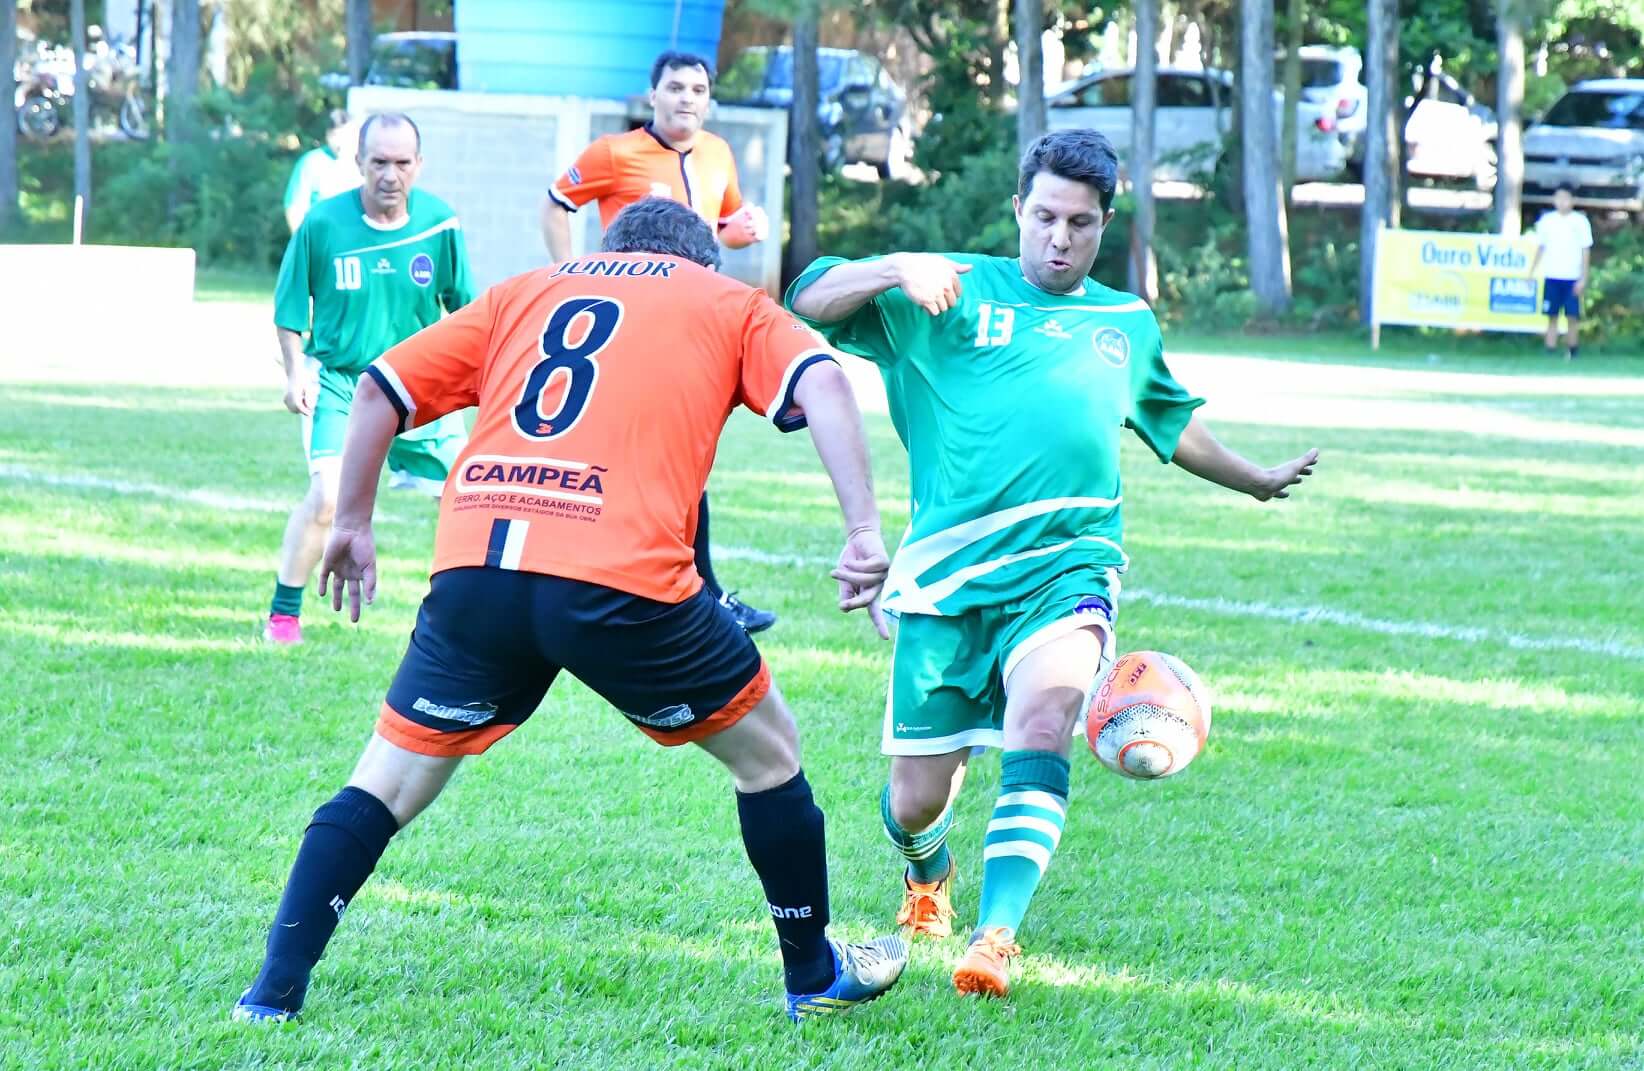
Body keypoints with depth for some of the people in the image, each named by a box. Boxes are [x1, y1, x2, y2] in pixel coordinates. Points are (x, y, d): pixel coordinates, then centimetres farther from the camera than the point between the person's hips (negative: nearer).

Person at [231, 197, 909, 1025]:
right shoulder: (729, 304, 20)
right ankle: (815, 975, 28)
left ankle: (274, 991, 9)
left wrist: (353, 523, 31)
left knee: (388, 784, 15)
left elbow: (381, 385, 23)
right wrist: (863, 532, -4)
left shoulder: (526, 293, 28)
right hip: (623, 583, -3)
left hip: (473, 565, 3)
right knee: (767, 751, 20)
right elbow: (821, 384, 1)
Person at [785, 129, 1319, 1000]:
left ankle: (997, 936, -38)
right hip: (947, 575, -1)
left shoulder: (1128, 325, 22)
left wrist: (1256, 479, 54)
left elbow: (1170, 419, 42)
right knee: (915, 802, 1)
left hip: (1068, 567, 1)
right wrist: (897, 269, -17)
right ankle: (927, 879, 40)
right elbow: (809, 303, 0)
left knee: (1044, 719, -31)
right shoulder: (954, 293, 8)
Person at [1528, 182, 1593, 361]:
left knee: (1572, 317, -3)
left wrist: (1583, 278, -6)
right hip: (1552, 277, 2)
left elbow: (1586, 251, 0)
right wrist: (1531, 273, 7)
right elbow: (1540, 248, 12)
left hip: (1572, 278, -2)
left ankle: (1572, 352, 6)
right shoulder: (1547, 220, 5)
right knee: (1552, 317, 1)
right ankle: (1550, 352, 1)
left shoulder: (1580, 221, -1)